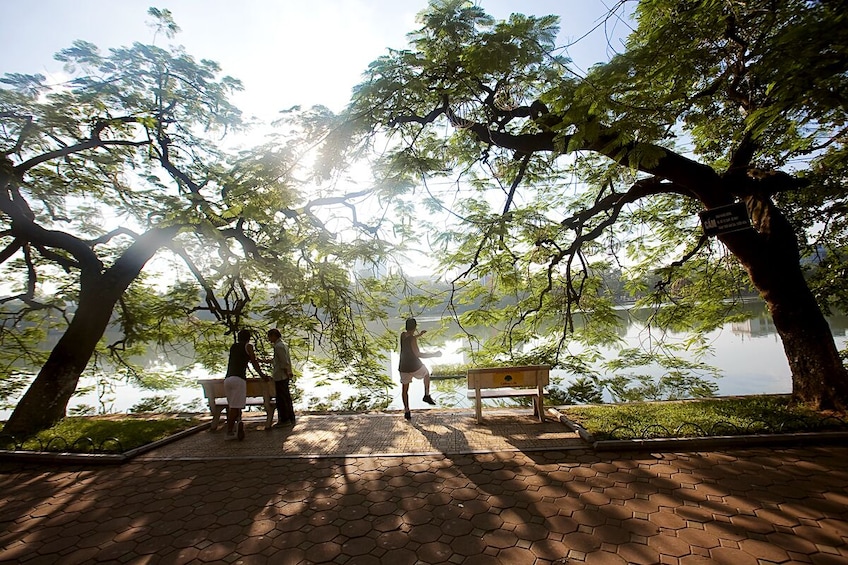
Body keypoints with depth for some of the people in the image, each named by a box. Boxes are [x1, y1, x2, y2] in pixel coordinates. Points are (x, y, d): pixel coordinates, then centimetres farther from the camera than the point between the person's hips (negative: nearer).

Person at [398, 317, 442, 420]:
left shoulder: (402, 335, -2)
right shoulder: (413, 339, -21)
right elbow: (418, 354, -24)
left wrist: (418, 335, 26)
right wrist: (434, 354, -20)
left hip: (404, 367, 5)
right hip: (415, 366, -5)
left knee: (405, 389, 17)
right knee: (427, 373, 26)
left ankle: (406, 411, 18)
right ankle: (427, 395, 26)